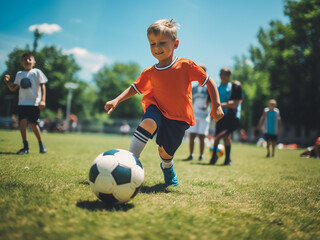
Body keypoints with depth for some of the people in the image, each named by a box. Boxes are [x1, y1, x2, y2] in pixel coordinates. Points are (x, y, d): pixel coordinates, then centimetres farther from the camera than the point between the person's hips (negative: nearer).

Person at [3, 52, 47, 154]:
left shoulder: (37, 72, 2)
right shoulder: (19, 74, 14)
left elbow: (42, 86, -3)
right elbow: (13, 88, 17)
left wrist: (42, 100, -13)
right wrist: (7, 82, -3)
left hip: (34, 102, -4)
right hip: (22, 103, 4)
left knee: (32, 123, -5)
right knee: (22, 122, -5)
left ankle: (41, 144, 16)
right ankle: (25, 147, 2)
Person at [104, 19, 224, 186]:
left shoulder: (186, 66, -12)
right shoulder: (150, 73, -3)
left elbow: (209, 82, -6)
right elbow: (134, 88, 8)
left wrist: (216, 106, -10)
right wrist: (116, 100, -6)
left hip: (179, 118, -1)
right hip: (158, 109, 1)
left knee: (165, 151, 6)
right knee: (147, 123, -33)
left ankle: (167, 168, 44)